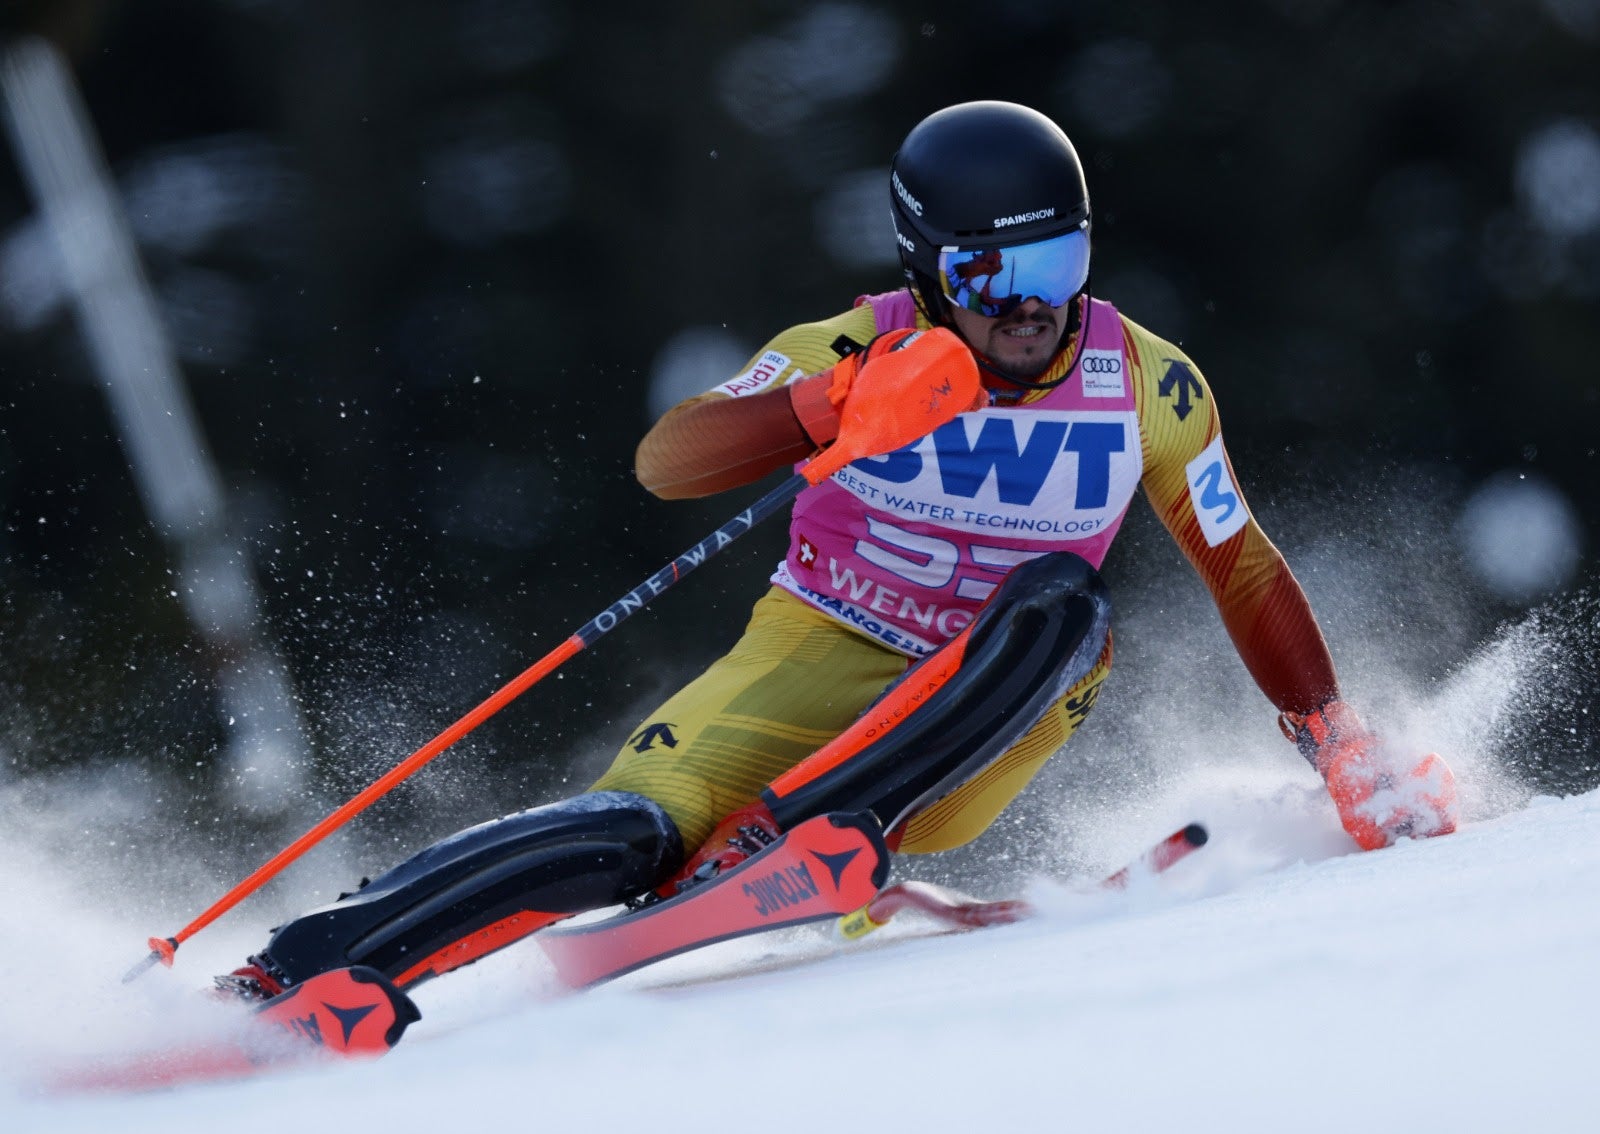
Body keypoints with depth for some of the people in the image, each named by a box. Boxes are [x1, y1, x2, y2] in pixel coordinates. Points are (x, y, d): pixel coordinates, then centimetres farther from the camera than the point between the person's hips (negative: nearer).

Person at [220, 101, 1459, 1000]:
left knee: (1062, 600, -30)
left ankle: (781, 836, -37)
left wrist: (1348, 751, 6)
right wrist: (833, 414, -40)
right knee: (631, 835, -27)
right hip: (816, 660, -2)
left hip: (978, 727, 2)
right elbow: (668, 461, -23)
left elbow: (1247, 571, 8)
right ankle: (289, 971, -31)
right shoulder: (857, 354, -11)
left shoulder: (1148, 388, -6)